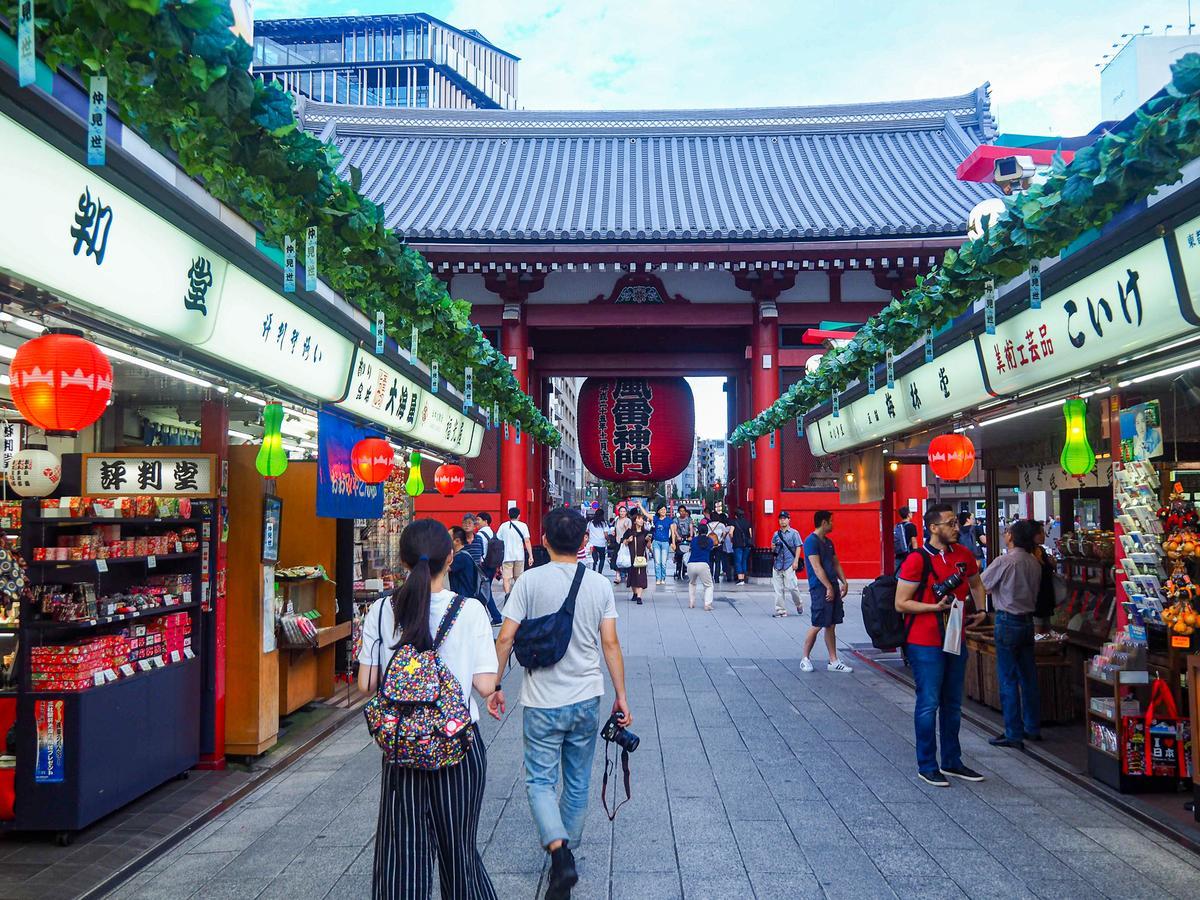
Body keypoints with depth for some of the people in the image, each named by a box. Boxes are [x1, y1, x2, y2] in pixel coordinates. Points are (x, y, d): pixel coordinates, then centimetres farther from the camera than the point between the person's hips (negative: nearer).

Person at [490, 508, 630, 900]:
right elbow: (610, 644, -2)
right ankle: (567, 857, 28)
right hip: (587, 699, 3)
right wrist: (621, 696, 5)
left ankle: (559, 852, -15)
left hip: (543, 702, -3)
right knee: (578, 783, 17)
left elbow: (506, 638, -10)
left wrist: (495, 686, 1)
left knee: (540, 781, 6)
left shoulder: (530, 581, -9)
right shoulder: (600, 584, -1)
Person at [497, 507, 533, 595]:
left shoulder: (503, 526, 4)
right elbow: (527, 542, -6)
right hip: (519, 556, 1)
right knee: (518, 578, 16)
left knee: (506, 578, -5)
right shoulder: (523, 526, 0)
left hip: (506, 557, 0)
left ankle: (507, 594, -29)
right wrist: (530, 556, -5)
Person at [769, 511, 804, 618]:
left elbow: (798, 547, -3)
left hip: (789, 564, -5)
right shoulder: (776, 534, 15)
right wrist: (773, 547, -4)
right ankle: (780, 610, 6)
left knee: (792, 586, -8)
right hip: (777, 564, 5)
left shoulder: (794, 533, 1)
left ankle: (799, 605, 17)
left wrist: (796, 561, -12)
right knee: (778, 589, 2)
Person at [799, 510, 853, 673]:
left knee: (831, 626, 9)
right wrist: (829, 588, -18)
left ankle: (833, 661, 12)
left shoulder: (828, 542, 16)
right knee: (817, 626, -5)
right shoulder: (811, 541, -11)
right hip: (819, 589, -8)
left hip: (832, 588, 8)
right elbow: (817, 568, -16)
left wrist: (844, 582, 8)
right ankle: (805, 658, 8)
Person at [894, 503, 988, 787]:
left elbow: (976, 584, 25)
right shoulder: (917, 560, -15)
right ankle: (927, 766, 10)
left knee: (953, 703, 15)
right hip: (925, 643, -7)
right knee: (929, 703, -2)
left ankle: (952, 761, 28)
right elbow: (901, 603, -14)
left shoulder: (963, 554, 6)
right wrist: (936, 607, -23)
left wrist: (980, 610, 8)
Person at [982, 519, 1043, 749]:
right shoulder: (1034, 562, 5)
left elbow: (981, 586, -6)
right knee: (1028, 676, 15)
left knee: (1008, 680, -1)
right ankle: (1033, 728, 24)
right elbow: (1035, 591, 16)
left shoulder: (1004, 561, -16)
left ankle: (1013, 735, 2)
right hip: (1028, 620, 7)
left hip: (1008, 621, -7)